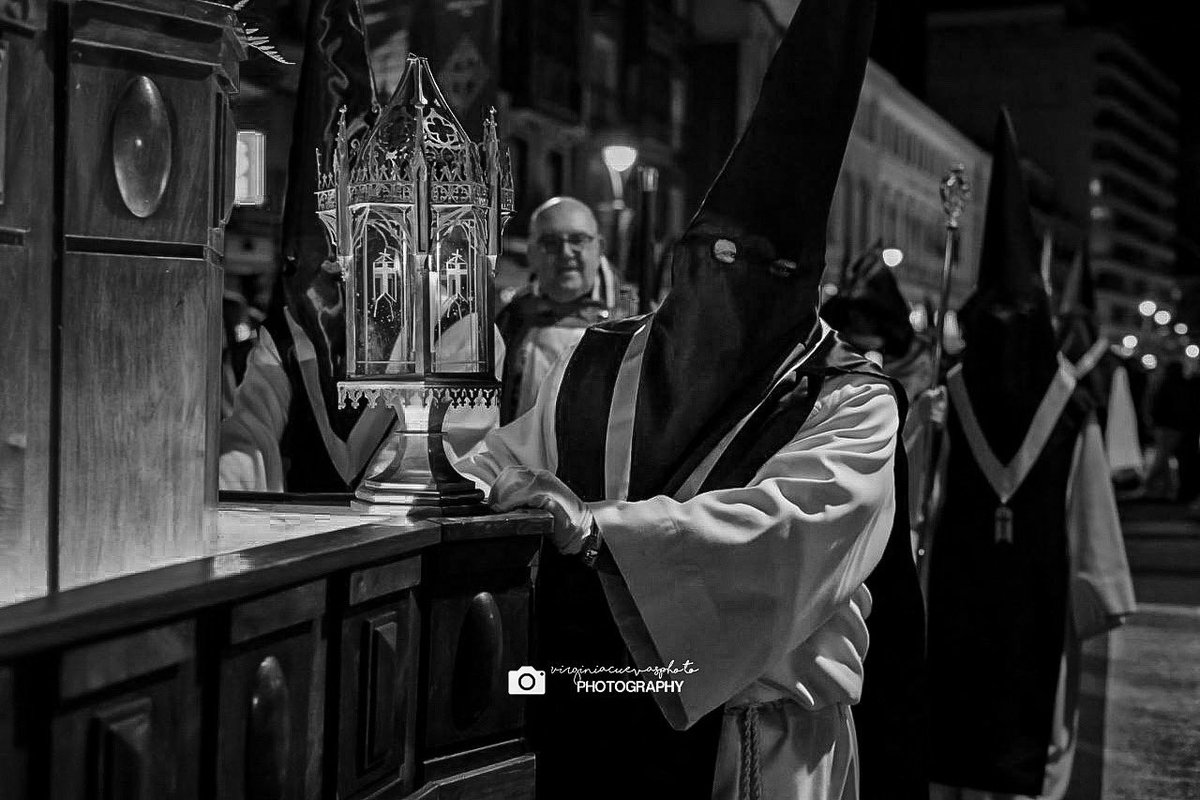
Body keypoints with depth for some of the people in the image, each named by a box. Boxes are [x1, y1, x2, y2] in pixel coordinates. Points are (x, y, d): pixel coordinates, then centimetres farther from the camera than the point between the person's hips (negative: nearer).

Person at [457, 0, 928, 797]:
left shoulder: (852, 404, -9)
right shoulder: (599, 363, 5)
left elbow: (781, 527, -25)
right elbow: (507, 465, 8)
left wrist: (593, 524, -34)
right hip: (590, 719, 3)